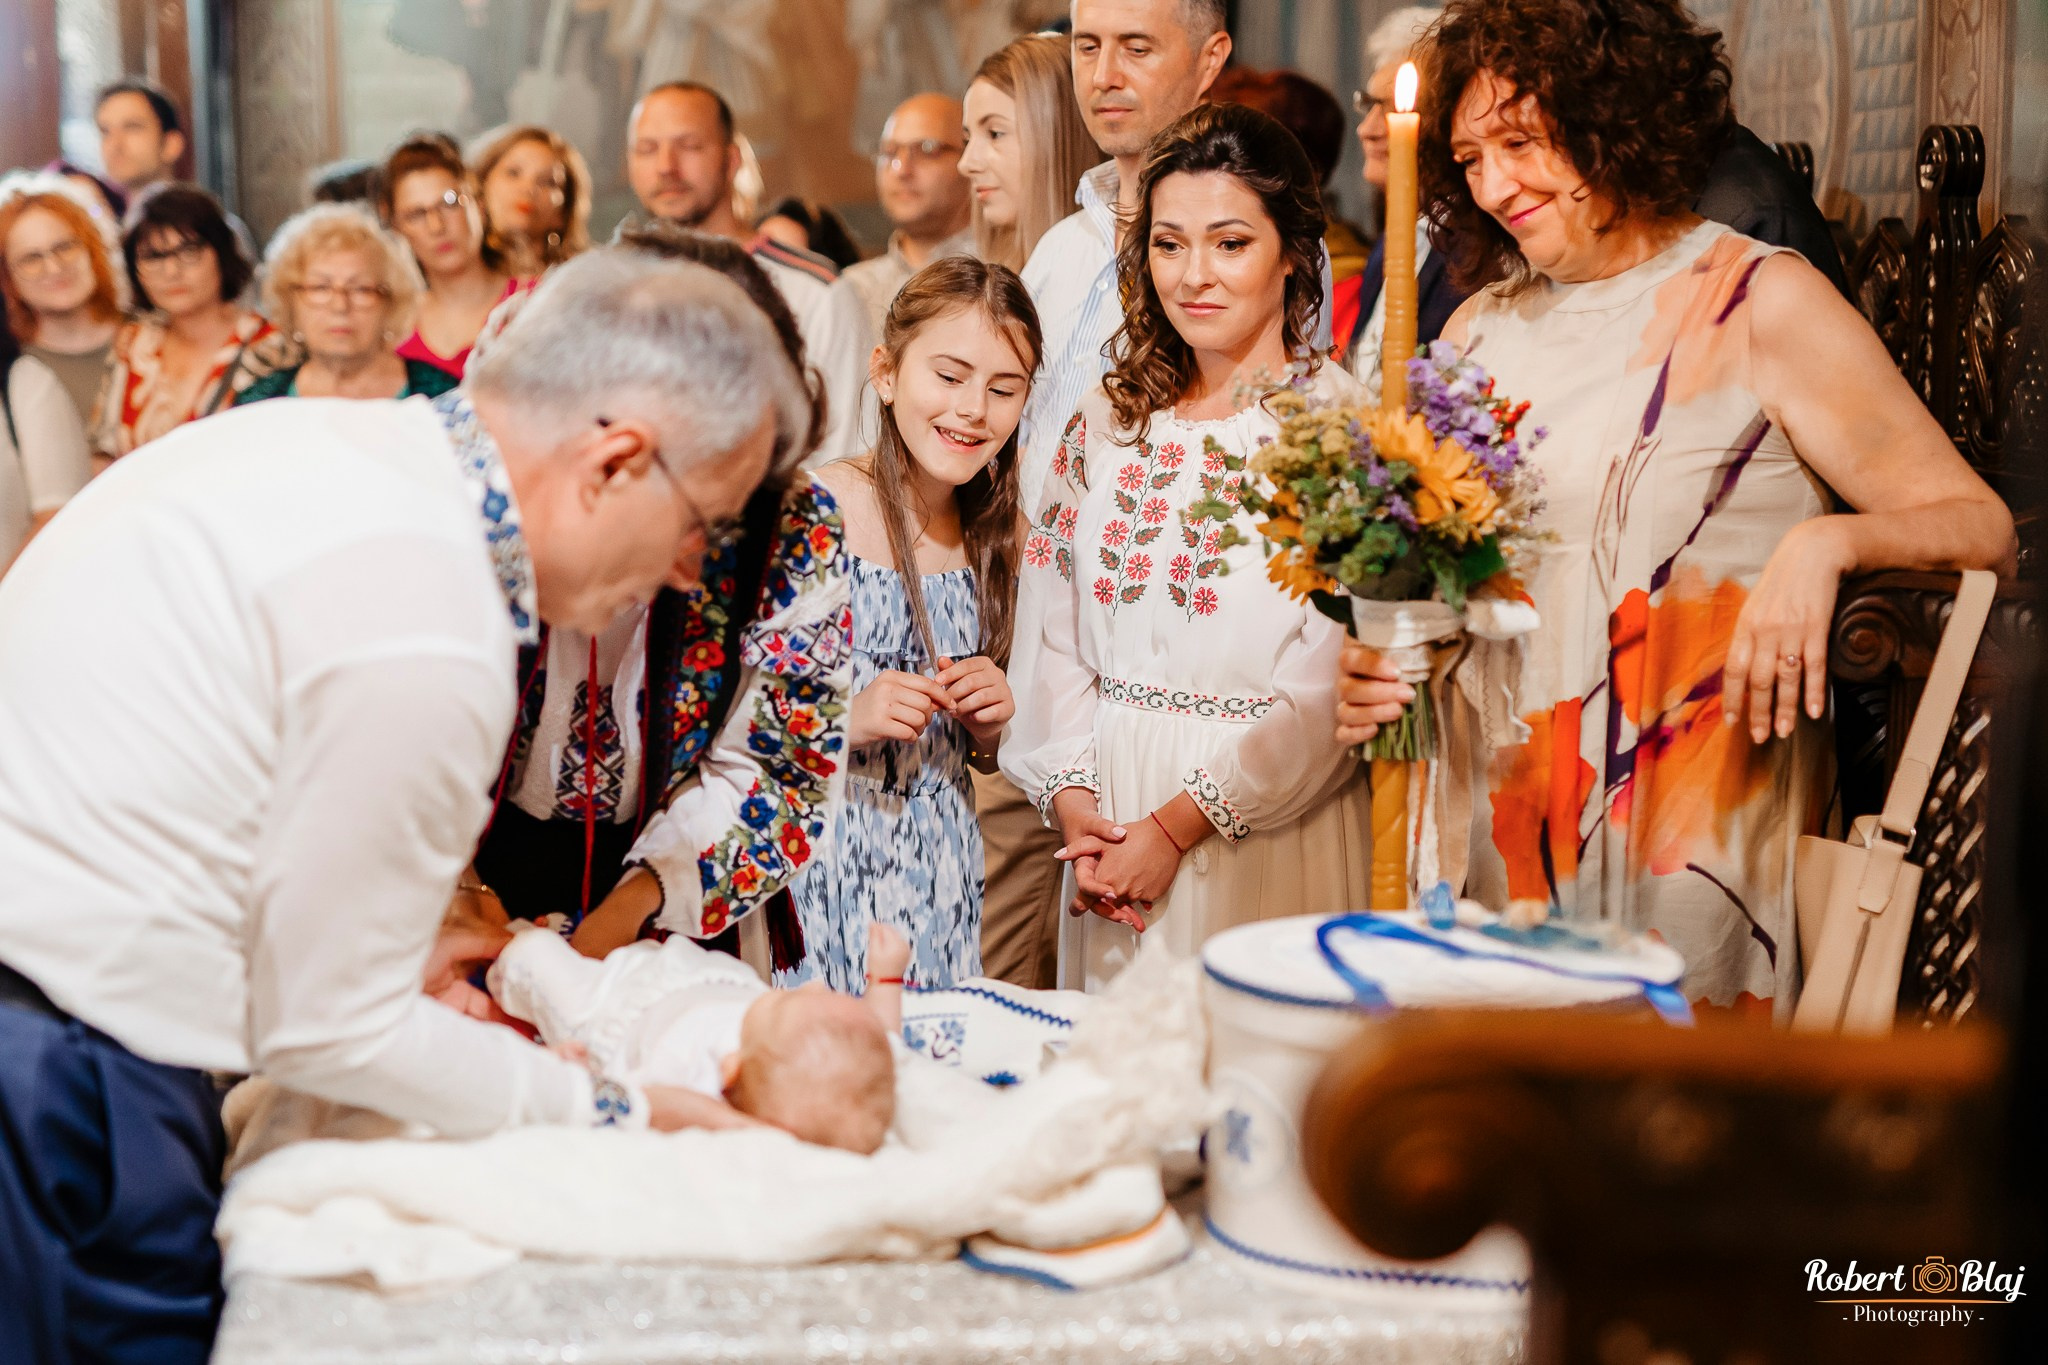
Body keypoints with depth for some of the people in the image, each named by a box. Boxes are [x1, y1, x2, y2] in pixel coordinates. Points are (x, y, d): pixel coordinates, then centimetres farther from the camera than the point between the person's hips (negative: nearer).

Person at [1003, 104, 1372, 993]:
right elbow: (1050, 628, 7)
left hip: (1269, 834, -4)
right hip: (1111, 820, 5)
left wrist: (1178, 824, -15)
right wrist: (1074, 802, -5)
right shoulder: (1109, 421, 8)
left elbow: (1334, 682, -14)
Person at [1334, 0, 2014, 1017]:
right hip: (1503, 824, 4)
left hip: (1702, 840, -4)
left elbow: (1979, 526, -7)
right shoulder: (1480, 330, 12)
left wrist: (1825, 542, -26)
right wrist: (1370, 679, -4)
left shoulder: (1763, 302, -3)